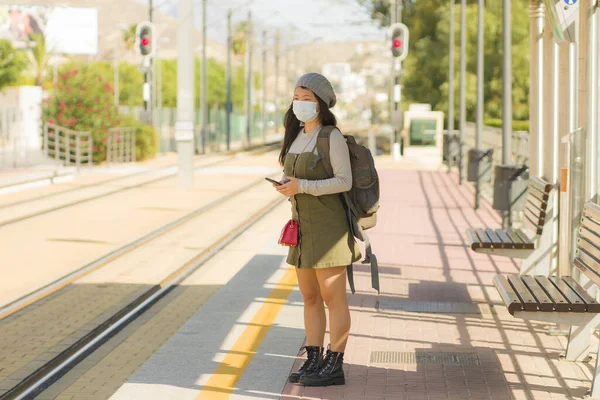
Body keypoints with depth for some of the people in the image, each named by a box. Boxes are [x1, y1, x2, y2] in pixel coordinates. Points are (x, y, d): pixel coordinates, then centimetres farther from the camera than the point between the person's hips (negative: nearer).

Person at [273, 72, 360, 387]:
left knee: (332, 297, -3)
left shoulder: (333, 137, -10)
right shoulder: (297, 136, 12)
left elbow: (345, 181, -16)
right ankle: (313, 361, 17)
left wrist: (303, 186, -23)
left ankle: (334, 367, 1)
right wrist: (286, 186, -4)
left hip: (328, 227, -8)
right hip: (303, 228, 8)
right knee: (309, 296, 10)